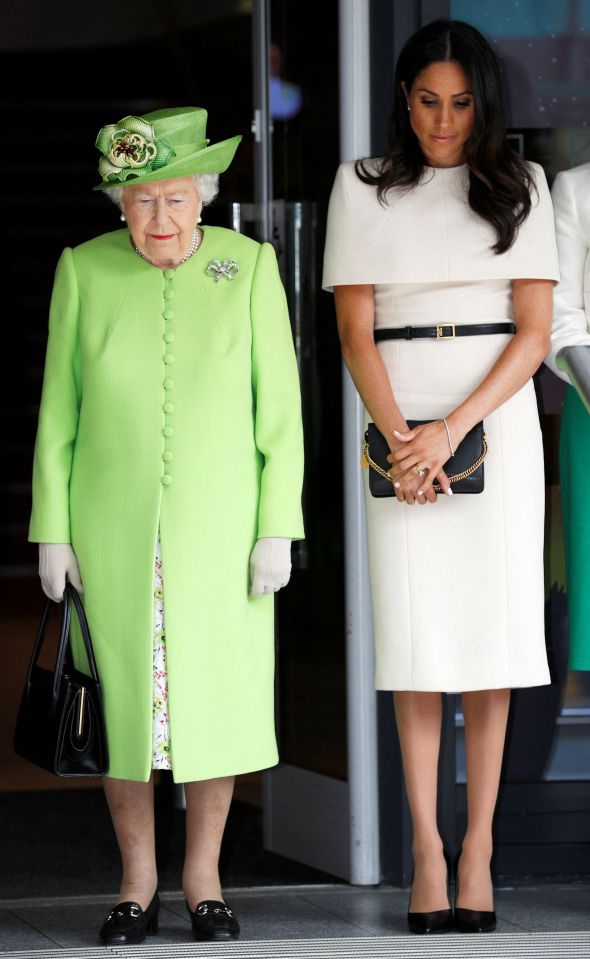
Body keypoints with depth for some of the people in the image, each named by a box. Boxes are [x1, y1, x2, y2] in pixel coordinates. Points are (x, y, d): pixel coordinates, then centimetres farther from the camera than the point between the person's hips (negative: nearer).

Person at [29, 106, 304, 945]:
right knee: (122, 700, 4)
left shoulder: (249, 267, -4)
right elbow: (59, 411, 3)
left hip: (217, 523, 0)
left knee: (216, 695, 2)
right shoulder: (84, 272, -1)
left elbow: (278, 410, -2)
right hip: (113, 528, 1)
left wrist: (277, 530, -7)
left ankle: (204, 881, 16)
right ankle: (137, 884, 16)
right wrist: (53, 530, -1)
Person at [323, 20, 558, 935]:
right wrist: (399, 439, -11)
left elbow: (535, 330, 1)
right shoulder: (362, 188, 6)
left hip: (496, 421, 0)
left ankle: (478, 849, 1)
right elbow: (356, 332, 2)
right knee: (415, 638, -4)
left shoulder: (519, 186, 6)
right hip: (402, 424, 0)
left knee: (490, 632, -2)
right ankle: (427, 852, -3)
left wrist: (453, 430, -10)